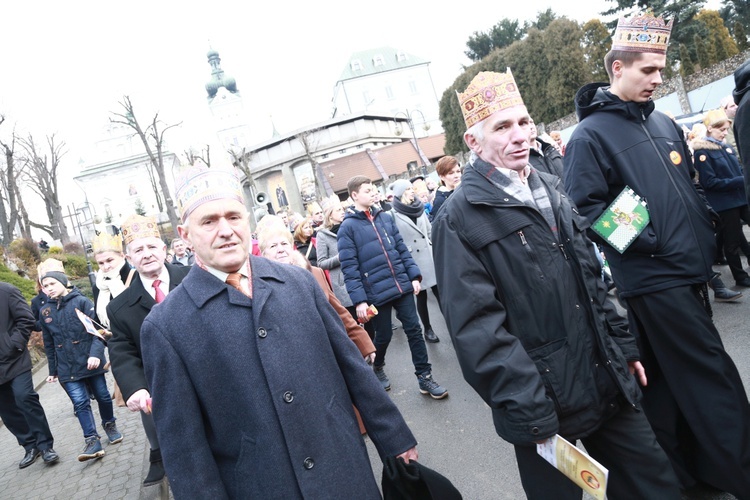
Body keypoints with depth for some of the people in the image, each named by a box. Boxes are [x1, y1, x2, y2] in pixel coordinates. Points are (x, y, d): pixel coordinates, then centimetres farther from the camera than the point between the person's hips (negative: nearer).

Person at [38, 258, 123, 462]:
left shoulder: (81, 302, -6)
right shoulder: (45, 311, 7)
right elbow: (49, 344, 14)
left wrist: (95, 353, -25)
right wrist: (53, 370, 16)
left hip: (90, 362, -2)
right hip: (67, 368, 3)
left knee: (103, 396, 9)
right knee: (80, 402, -5)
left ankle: (110, 425, 32)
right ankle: (92, 441, -1)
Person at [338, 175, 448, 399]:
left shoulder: (386, 217, 7)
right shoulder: (348, 227, -9)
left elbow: (402, 249, 11)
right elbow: (349, 268, -13)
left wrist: (414, 276, 3)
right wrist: (359, 300, -17)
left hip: (402, 286, 4)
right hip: (376, 292, -4)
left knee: (414, 330, 5)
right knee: (384, 335, 11)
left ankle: (424, 377, 17)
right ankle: (378, 367, 41)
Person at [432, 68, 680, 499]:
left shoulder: (552, 189, 8)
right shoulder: (460, 217, -15)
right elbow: (477, 326, -19)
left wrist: (623, 345, 14)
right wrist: (529, 412, -19)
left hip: (608, 380, 7)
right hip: (545, 399, -6)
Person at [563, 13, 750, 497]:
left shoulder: (663, 123, 15)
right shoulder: (590, 135, -10)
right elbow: (586, 209, -16)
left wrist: (708, 223, 11)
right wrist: (644, 241, -19)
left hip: (691, 271, 8)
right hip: (653, 279, -8)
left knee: (669, 383, 18)